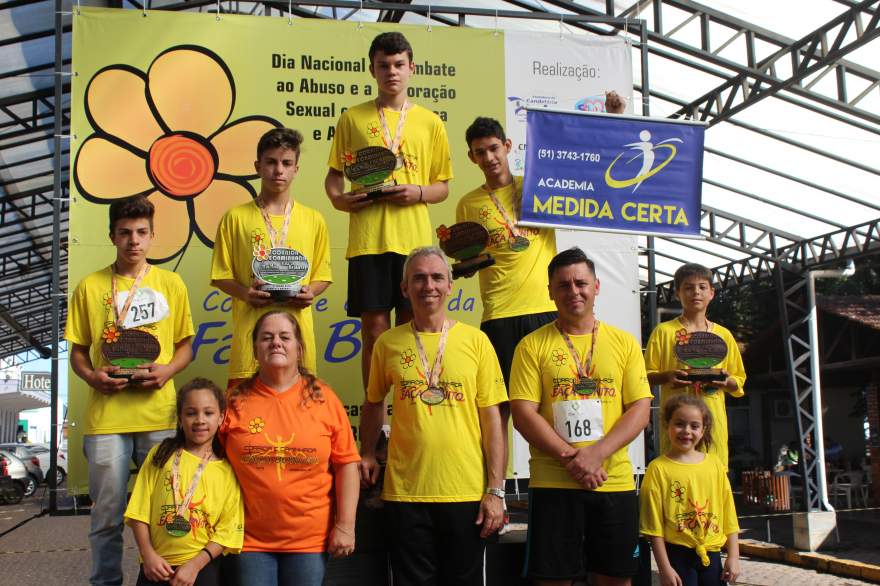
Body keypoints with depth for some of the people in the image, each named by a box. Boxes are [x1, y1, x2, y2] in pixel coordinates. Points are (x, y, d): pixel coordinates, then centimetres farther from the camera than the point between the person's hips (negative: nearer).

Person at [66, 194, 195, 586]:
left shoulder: (171, 284, 7)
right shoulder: (90, 287, 6)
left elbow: (185, 344, 11)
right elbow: (77, 350, 11)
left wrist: (167, 370, -8)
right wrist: (91, 375, -9)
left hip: (159, 416, 1)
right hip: (105, 417, 0)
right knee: (107, 516, 5)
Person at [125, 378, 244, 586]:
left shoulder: (227, 470, -1)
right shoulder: (160, 455, 4)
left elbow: (227, 529, -5)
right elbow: (139, 512, 2)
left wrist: (194, 565, -12)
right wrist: (148, 554, -7)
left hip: (202, 566, -1)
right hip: (156, 566, 1)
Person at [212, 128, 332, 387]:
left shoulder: (313, 220, 11)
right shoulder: (236, 217, 6)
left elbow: (322, 276, 14)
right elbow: (221, 276, 7)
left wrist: (309, 293, -6)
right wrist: (244, 292, -11)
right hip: (250, 327, -1)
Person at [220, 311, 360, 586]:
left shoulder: (322, 397, -1)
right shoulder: (235, 401, -1)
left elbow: (346, 463, -1)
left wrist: (345, 525, -5)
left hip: (310, 540, 0)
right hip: (251, 539, 0)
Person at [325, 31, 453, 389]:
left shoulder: (430, 123, 12)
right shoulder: (352, 118, 11)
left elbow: (442, 187, 13)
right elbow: (334, 173, 13)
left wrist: (419, 192, -7)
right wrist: (337, 197, -8)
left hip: (414, 239, 1)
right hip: (367, 237, 0)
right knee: (374, 329, 1)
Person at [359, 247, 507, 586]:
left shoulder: (476, 341, 0)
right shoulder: (387, 343, 3)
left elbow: (492, 418, -1)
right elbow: (373, 403, 18)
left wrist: (496, 491, -4)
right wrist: (367, 454, 8)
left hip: (466, 494, 0)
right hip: (405, 493, 1)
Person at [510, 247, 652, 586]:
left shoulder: (624, 343, 8)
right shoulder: (532, 346, 2)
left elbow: (640, 409, 1)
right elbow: (523, 414, -5)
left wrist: (596, 453, -13)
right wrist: (570, 457, -16)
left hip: (615, 482, 2)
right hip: (553, 484, -2)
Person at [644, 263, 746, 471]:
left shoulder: (723, 335, 14)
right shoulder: (664, 331, 6)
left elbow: (738, 382, 17)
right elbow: (647, 376, 5)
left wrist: (727, 381, -5)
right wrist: (667, 376, -15)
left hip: (713, 420, 3)